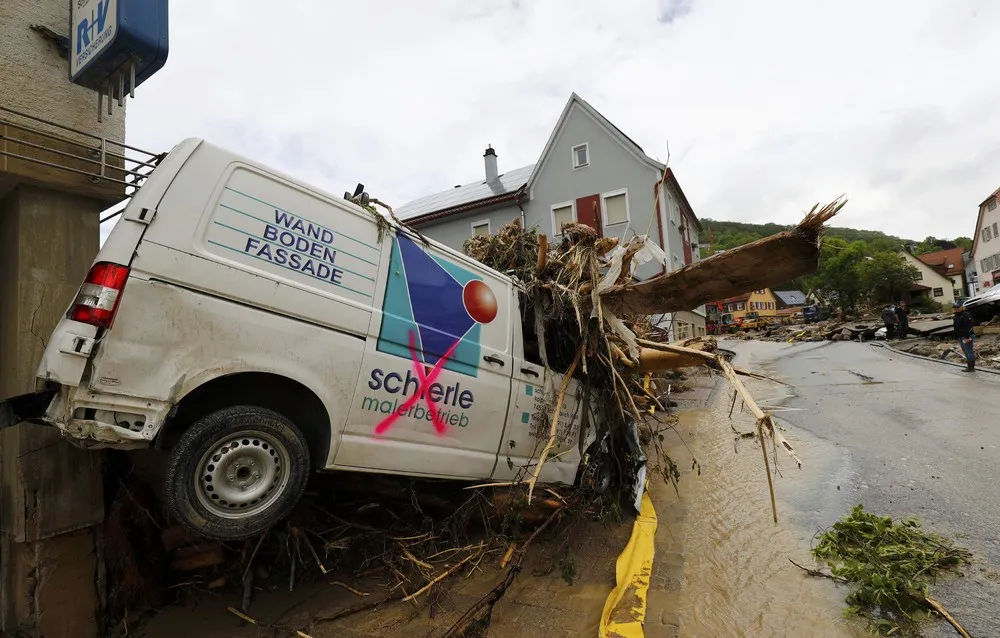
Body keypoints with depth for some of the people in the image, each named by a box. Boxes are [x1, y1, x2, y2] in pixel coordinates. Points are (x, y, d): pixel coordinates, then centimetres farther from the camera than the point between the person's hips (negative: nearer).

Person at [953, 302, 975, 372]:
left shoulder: (966, 315, -12)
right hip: (960, 337, 10)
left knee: (969, 352, -6)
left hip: (966, 337, -10)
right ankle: (969, 366, 20)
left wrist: (967, 337, -24)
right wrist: (956, 336, 20)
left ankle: (971, 367, -2)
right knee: (966, 352, 14)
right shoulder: (956, 316, 17)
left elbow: (969, 327, -19)